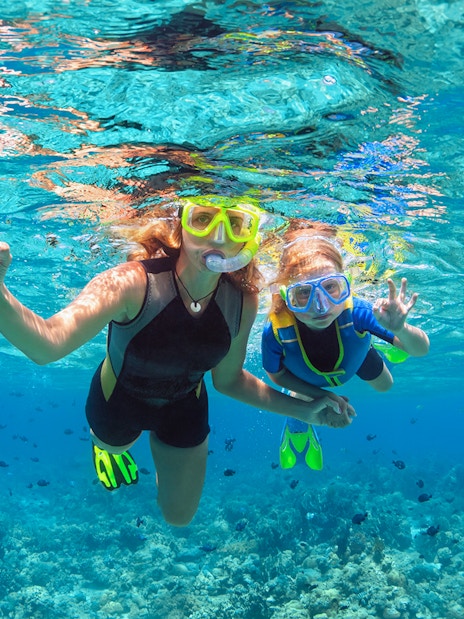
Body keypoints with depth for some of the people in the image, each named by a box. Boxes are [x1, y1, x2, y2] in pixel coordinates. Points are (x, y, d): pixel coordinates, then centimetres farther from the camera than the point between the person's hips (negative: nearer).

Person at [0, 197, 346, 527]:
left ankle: (161, 444, 51)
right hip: (118, 401, -2)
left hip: (185, 409, 3)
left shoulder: (242, 302, -26)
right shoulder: (132, 282, -41)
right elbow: (48, 345, -55)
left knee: (180, 516, 24)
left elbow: (228, 379, -10)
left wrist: (300, 409, -12)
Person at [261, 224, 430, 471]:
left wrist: (400, 329, -61)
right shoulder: (275, 332, -45)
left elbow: (421, 349, -39)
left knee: (384, 386, 27)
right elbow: (276, 374, -20)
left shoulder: (355, 312, -48)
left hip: (355, 356, 1)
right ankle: (297, 431, 56)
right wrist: (322, 395, -25)